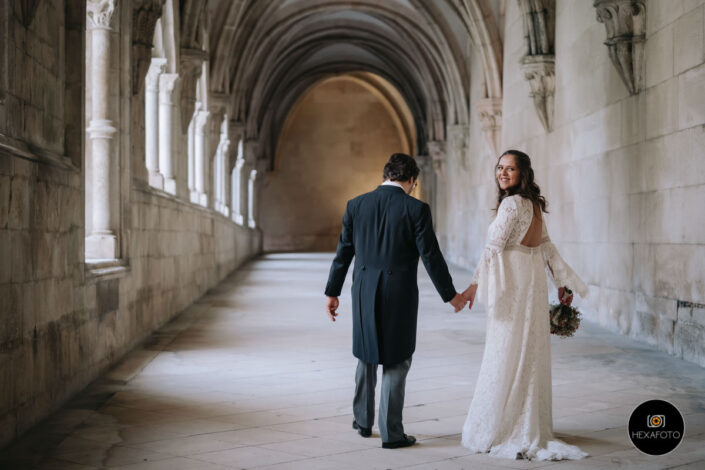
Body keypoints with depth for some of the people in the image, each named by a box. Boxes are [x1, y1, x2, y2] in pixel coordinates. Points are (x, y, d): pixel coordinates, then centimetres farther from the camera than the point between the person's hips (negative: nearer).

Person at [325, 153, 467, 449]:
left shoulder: (356, 205, 1)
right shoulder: (416, 209, -10)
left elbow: (343, 253, 6)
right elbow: (431, 257, -9)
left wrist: (332, 293, 15)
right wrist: (450, 295, 2)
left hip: (364, 293, 4)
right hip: (399, 295, -4)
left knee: (366, 355, 21)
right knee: (396, 362, 6)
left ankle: (363, 420, 32)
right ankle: (391, 433, 8)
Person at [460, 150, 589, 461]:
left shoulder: (511, 203, -14)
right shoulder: (533, 204, 13)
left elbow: (494, 248, -20)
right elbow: (546, 247, 16)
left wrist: (475, 285, -22)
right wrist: (561, 283, 20)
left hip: (512, 285, -9)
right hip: (534, 284, 9)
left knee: (506, 356, -3)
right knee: (529, 354, 13)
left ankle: (501, 431, 3)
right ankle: (531, 428, 21)